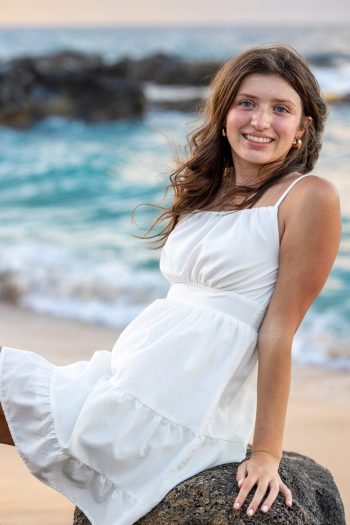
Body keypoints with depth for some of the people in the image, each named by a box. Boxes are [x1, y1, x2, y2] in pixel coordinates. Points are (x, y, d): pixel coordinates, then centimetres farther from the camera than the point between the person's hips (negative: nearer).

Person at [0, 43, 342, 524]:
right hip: (139, 375, 8)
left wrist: (267, 454, -14)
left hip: (176, 412, -8)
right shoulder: (206, 191, 14)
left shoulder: (309, 197, -9)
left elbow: (279, 330, -13)